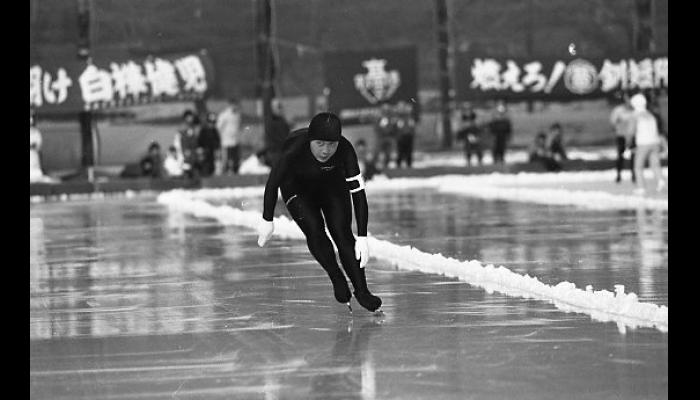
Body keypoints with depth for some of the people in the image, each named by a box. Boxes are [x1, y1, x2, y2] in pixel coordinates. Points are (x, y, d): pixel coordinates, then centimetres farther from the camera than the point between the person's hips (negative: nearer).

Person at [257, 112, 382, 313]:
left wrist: (362, 238, -34)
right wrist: (267, 221, -16)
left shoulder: (345, 150, -35)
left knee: (343, 234, -11)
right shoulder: (295, 149, -39)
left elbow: (358, 192, -31)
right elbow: (273, 181, -24)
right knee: (314, 230, -19)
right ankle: (337, 279, 4)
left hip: (333, 185, 1)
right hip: (296, 187, -1)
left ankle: (361, 291, -2)